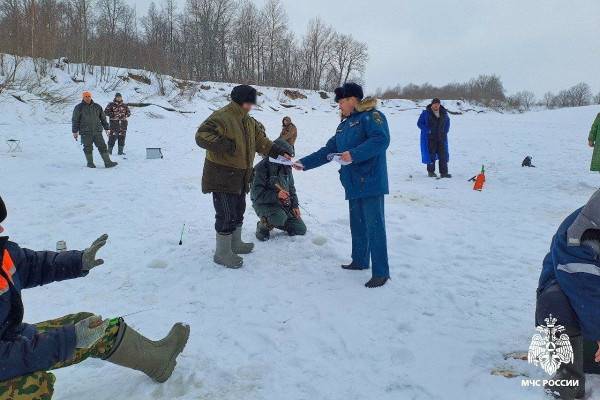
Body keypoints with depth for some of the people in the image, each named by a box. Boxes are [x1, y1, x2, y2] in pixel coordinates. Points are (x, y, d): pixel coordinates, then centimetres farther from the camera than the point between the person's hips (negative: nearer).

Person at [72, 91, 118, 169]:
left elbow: (103, 118, 14)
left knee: (102, 147, -2)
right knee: (88, 148, 5)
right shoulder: (79, 107, 1)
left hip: (97, 131, 2)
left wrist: (106, 128, 13)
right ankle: (90, 163, 18)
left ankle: (107, 162, 0)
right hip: (85, 133, -2)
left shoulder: (97, 107, 8)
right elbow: (75, 120, 3)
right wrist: (75, 131, 0)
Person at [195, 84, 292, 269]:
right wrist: (223, 144, -33)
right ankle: (222, 253, 7)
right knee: (227, 214, -6)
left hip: (240, 176, 10)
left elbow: (261, 140, 20)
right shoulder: (221, 117, -18)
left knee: (238, 210, 20)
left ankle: (235, 243, 38)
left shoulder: (248, 121, 12)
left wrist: (277, 151, 11)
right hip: (221, 176, -9)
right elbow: (201, 136, -26)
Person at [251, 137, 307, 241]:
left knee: (301, 229, 2)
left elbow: (291, 188, 17)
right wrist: (276, 195, -36)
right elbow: (257, 193, -24)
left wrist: (295, 205, 5)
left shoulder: (286, 167, 5)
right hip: (264, 204, -7)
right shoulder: (262, 167, -18)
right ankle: (263, 226, -6)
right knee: (280, 218, -38)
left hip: (284, 204, 7)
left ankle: (274, 222, 22)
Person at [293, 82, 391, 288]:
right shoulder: (345, 124, 21)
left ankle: (381, 272, 1)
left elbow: (381, 139, -23)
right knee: (357, 224, 15)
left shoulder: (371, 116, -6)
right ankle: (360, 261, 30)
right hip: (354, 184, 9)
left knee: (374, 226, -6)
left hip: (371, 182, -9)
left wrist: (354, 154, -28)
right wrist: (304, 163, 16)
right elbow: (328, 150, 21)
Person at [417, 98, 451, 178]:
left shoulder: (444, 113, 8)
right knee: (431, 154, 1)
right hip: (430, 138, -4)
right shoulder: (426, 113, -5)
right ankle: (431, 171, 14)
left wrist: (445, 131, 9)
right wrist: (427, 131, -11)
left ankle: (444, 172, 5)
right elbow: (419, 123, -3)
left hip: (441, 137, 4)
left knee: (443, 154, 1)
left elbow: (447, 122, 23)